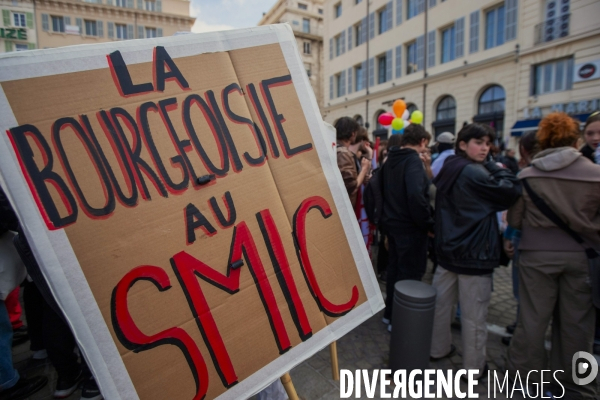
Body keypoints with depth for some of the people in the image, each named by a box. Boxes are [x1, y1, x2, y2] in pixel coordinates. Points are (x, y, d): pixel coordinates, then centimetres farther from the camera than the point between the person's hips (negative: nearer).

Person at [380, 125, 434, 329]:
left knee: (395, 268, 19)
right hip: (409, 226, -9)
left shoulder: (391, 159, 11)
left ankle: (390, 313, 31)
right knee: (410, 273, 4)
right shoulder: (413, 160, -17)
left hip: (392, 222, 9)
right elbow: (416, 195, -29)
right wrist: (428, 223, -18)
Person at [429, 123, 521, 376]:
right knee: (473, 313, 6)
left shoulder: (448, 170, 10)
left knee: (441, 302, 17)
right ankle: (473, 365, 20)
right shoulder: (474, 172, -17)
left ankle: (438, 348, 33)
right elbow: (512, 190, -13)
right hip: (474, 251, -8)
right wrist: (494, 166, -4)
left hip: (448, 248, 8)